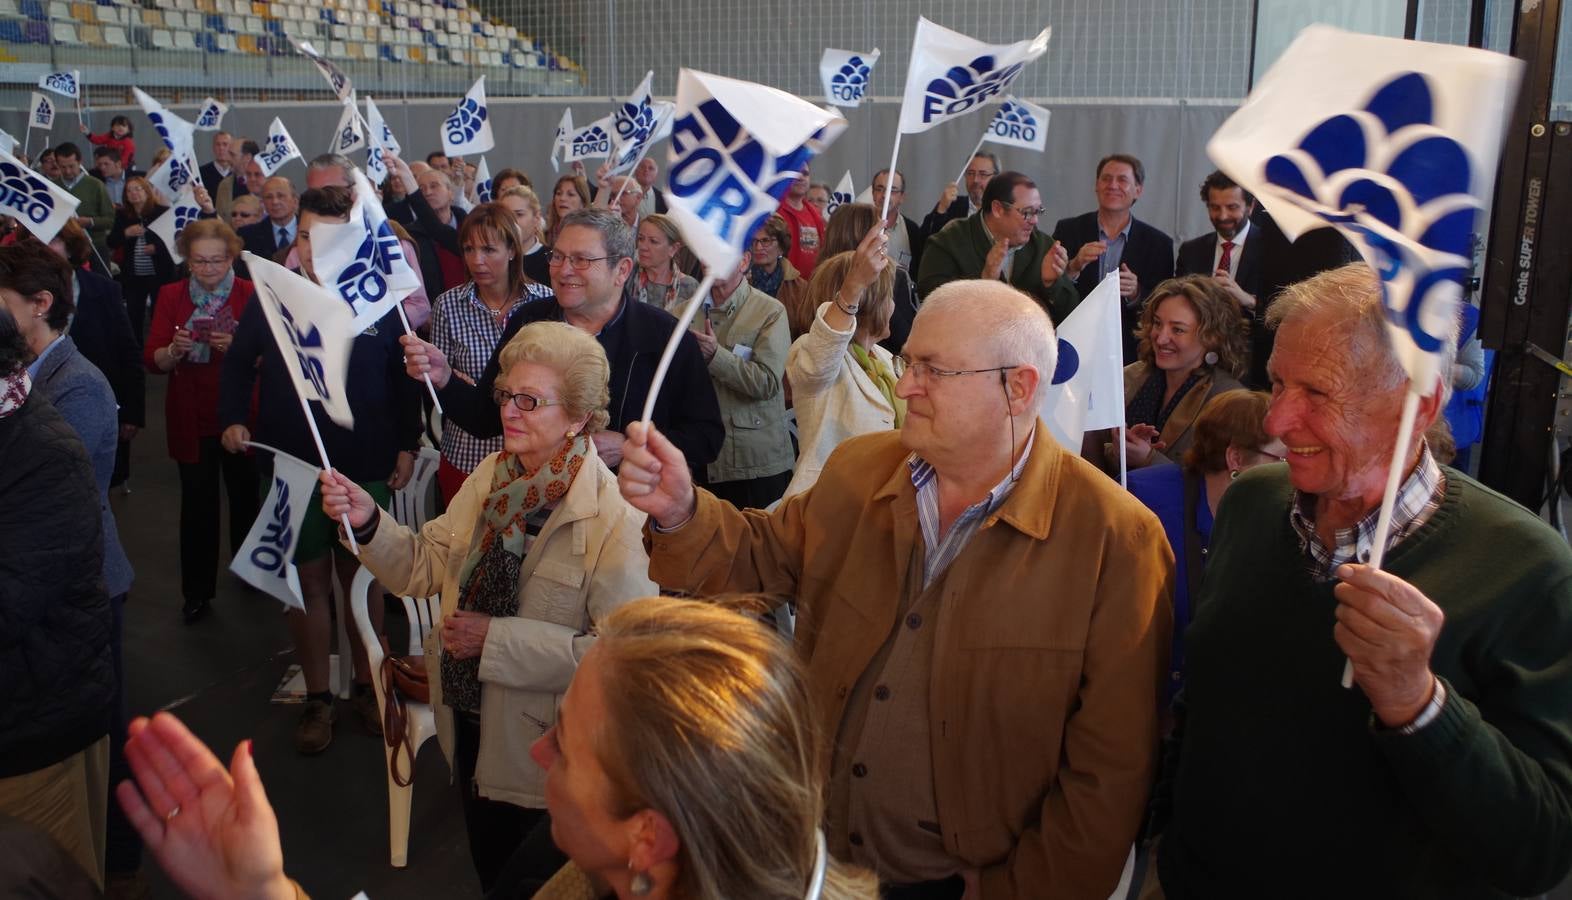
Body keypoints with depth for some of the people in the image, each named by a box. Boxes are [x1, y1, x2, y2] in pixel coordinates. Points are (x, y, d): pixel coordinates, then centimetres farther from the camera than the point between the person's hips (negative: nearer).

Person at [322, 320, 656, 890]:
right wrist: (367, 521, -16)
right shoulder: (492, 475, -2)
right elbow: (426, 566, 2)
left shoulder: (613, 516, -25)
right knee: (487, 871, 28)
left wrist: (496, 640, -27)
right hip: (470, 723, 7)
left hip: (540, 754, -6)